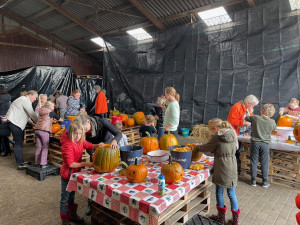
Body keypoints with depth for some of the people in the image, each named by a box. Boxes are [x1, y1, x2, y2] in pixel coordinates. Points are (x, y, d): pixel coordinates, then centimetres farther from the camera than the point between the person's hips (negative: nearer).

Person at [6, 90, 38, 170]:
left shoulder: (25, 100, 18)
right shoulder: (25, 100, -15)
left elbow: (26, 115, 20)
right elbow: (32, 114, -17)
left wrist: (32, 123, 11)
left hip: (18, 122, 11)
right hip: (14, 122, -11)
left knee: (20, 142, 14)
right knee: (18, 143, -9)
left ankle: (21, 161, 23)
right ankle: (20, 164, -6)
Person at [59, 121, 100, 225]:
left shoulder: (80, 140, -6)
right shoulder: (67, 145, -28)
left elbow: (89, 146, 5)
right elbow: (70, 164, -27)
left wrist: (98, 146, -16)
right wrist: (85, 164, -30)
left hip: (75, 173, 8)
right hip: (67, 174, -8)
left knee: (72, 195, 24)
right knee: (65, 198, 10)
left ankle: (72, 215, 42)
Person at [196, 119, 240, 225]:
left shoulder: (217, 137, -15)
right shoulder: (233, 134, 3)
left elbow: (206, 148, -5)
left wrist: (197, 146, 15)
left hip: (221, 168, -5)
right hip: (232, 168, 6)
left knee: (219, 192, 13)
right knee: (232, 193, 17)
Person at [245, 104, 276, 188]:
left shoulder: (255, 118, -9)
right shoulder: (272, 122, -6)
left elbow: (246, 118, 9)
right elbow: (274, 128, 16)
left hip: (255, 143, 0)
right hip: (265, 144, 0)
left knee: (254, 162, 9)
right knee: (264, 163, 10)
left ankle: (253, 181, 17)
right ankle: (265, 182, 20)